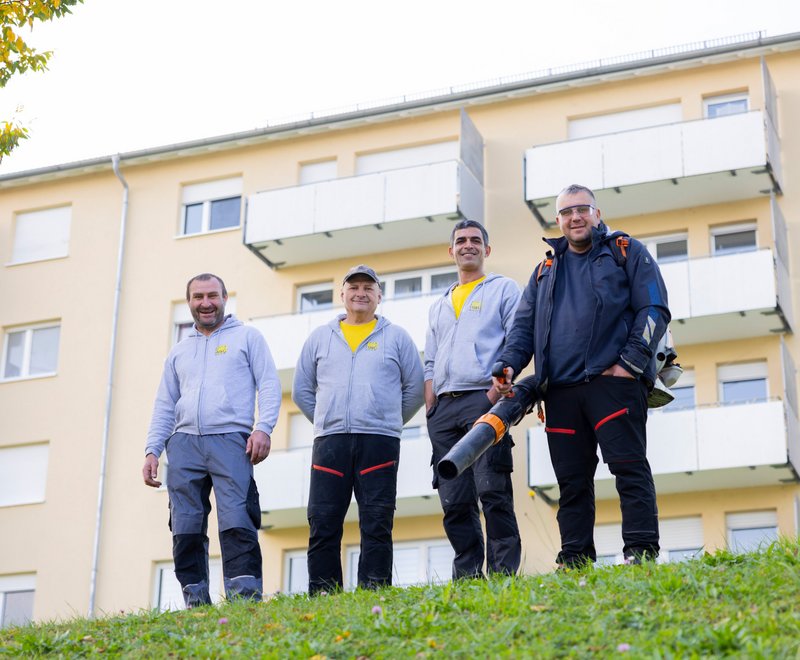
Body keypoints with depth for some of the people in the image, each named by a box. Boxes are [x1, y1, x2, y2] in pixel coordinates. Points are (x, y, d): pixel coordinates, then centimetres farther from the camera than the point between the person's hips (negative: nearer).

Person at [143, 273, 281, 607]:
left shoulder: (247, 336, 14)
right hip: (184, 443, 4)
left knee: (237, 525, -16)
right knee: (186, 530, -3)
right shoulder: (178, 351, 25)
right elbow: (164, 406, 22)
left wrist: (263, 428, -11)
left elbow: (269, 384, 4)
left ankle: (245, 602, -19)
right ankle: (196, 604, 1)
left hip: (230, 441, -4)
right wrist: (152, 450, 10)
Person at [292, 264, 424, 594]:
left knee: (377, 525, -4)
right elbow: (302, 390, 20)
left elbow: (415, 388, 14)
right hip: (329, 443, 2)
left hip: (379, 443, -1)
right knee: (323, 524, -3)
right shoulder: (320, 337, 16)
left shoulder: (396, 337, 12)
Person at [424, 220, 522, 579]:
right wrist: (430, 412, 9)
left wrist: (498, 389, -14)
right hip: (444, 407, 6)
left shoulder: (503, 289, 12)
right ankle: (467, 577, 2)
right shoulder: (438, 307, 28)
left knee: (493, 491, -14)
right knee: (454, 501, 0)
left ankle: (503, 573, -13)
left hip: (484, 399, -5)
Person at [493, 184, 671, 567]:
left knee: (629, 467, -11)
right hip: (560, 390, 5)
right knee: (571, 481, 4)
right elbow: (523, 324, 20)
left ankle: (641, 552, -13)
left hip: (613, 381, -5)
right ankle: (574, 561, 6)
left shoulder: (626, 252, 9)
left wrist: (630, 363, -11)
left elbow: (654, 310, 0)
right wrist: (509, 365, 1)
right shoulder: (546, 269, 23)